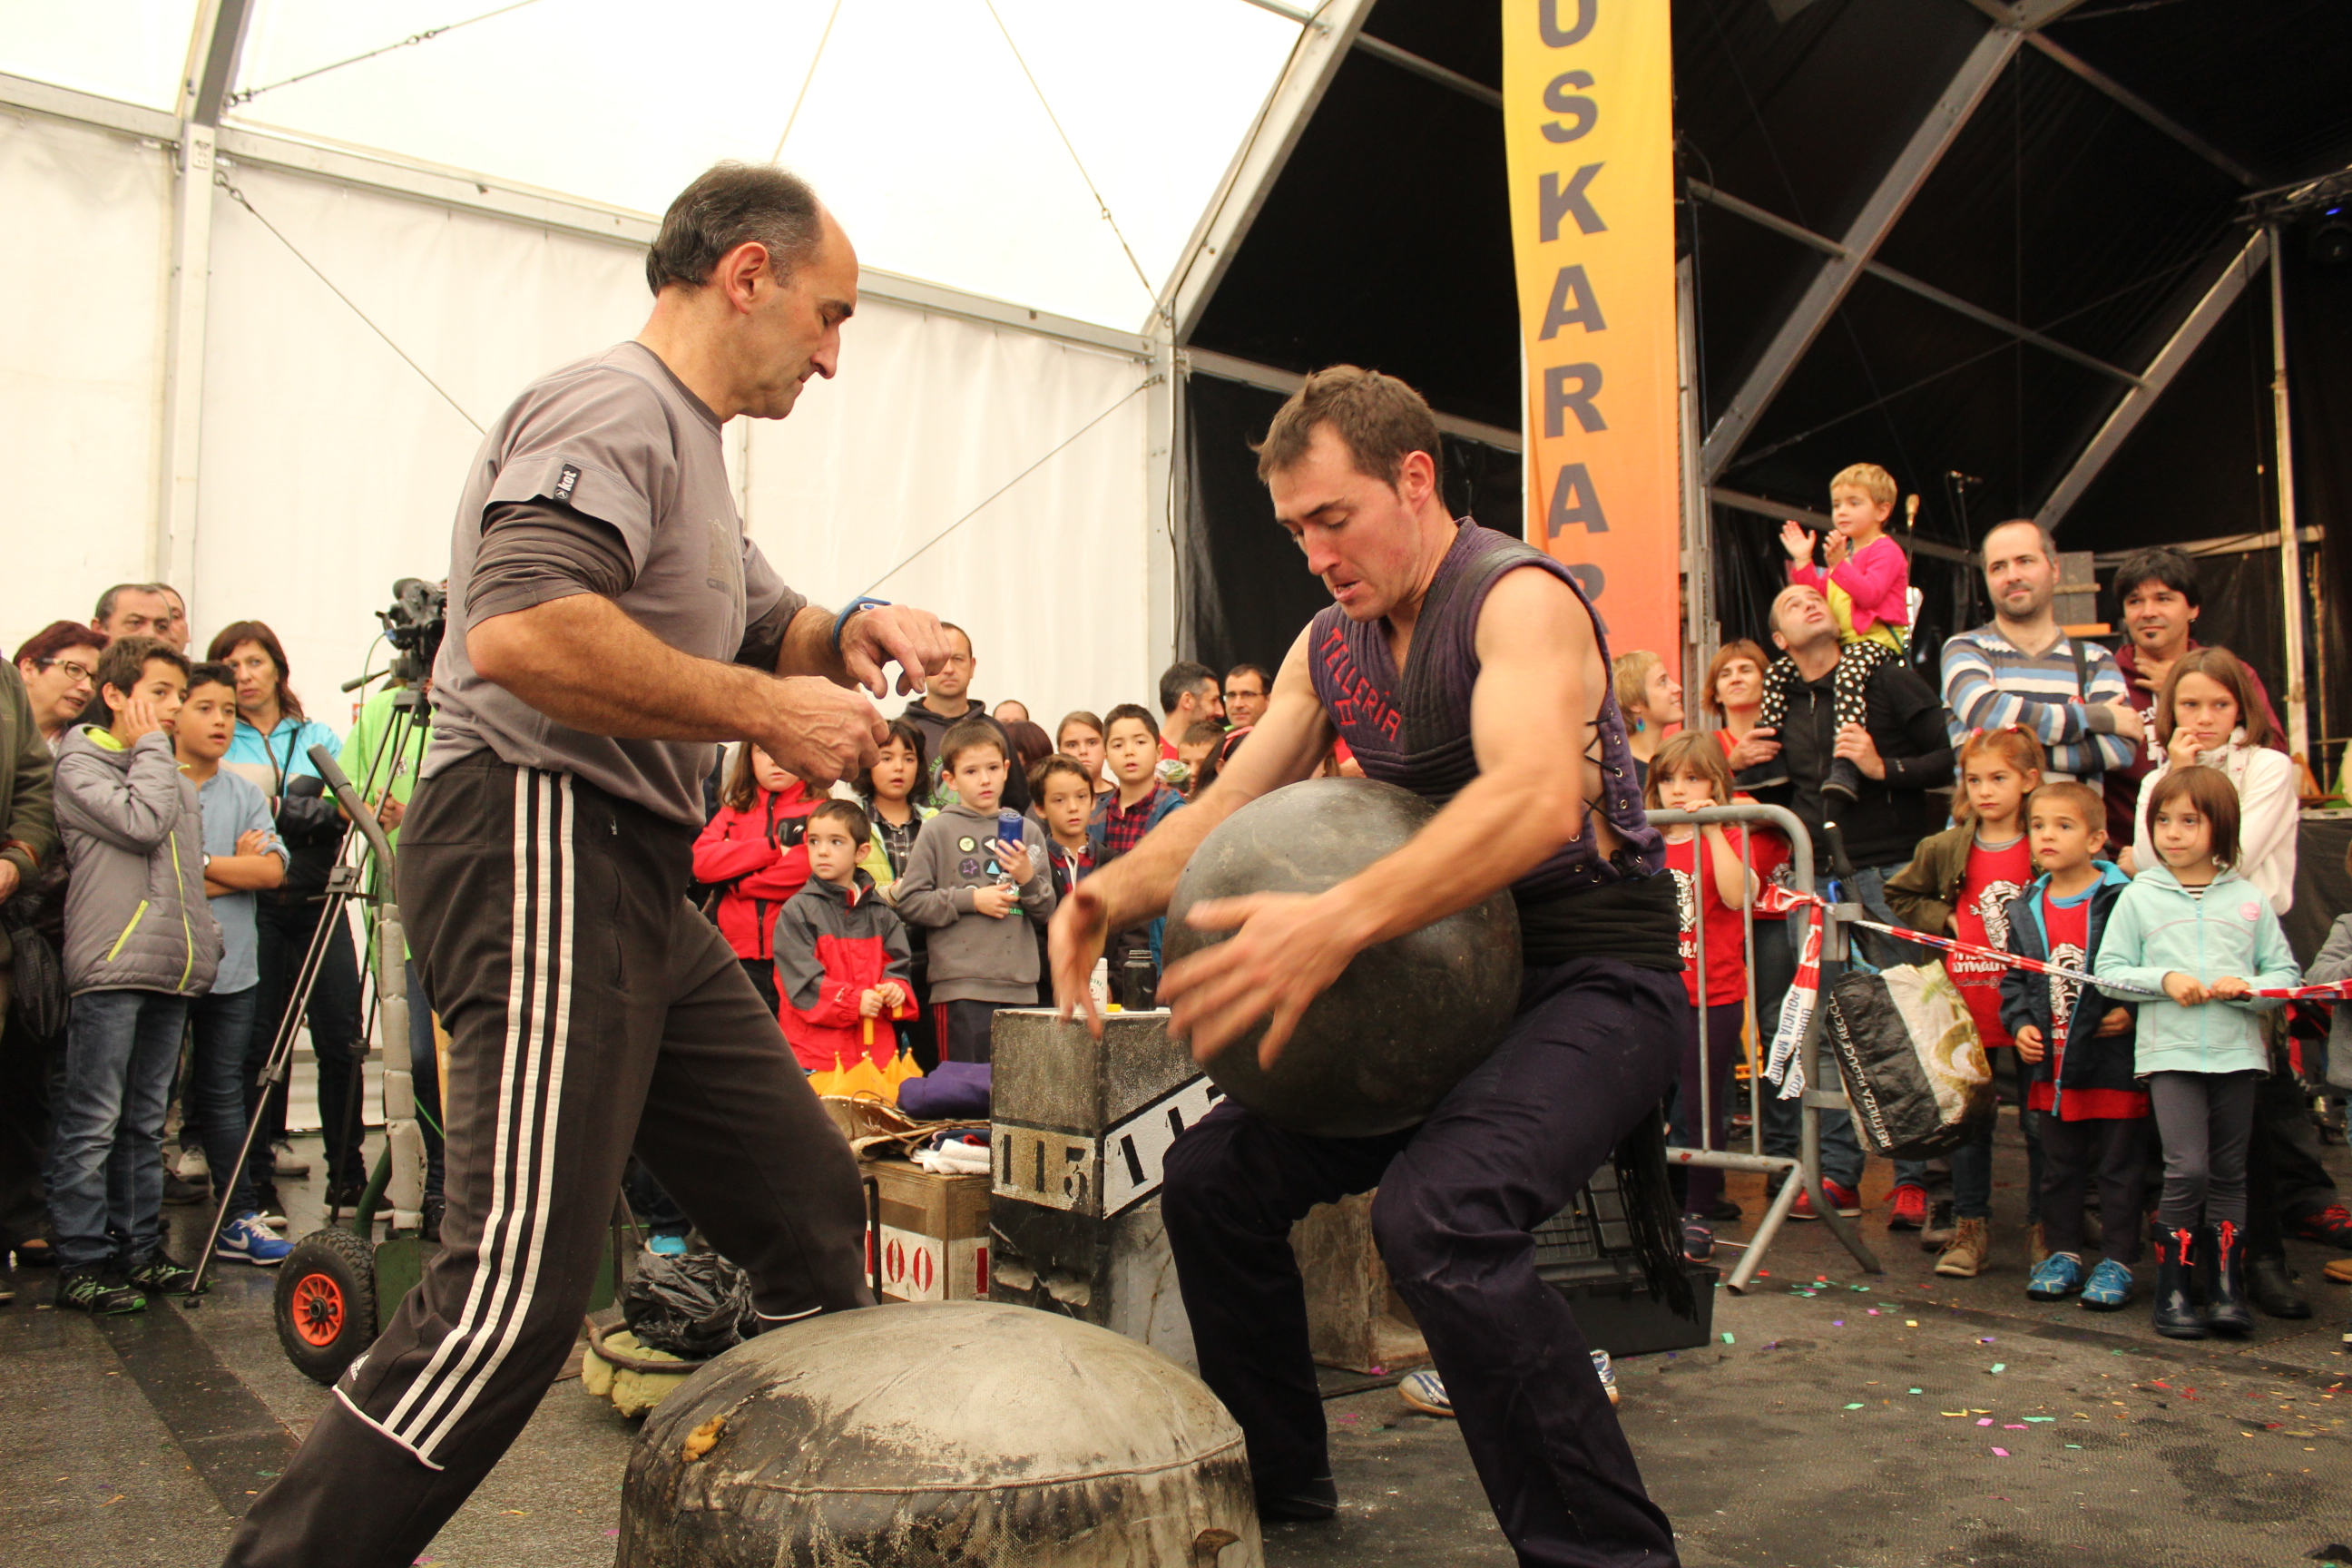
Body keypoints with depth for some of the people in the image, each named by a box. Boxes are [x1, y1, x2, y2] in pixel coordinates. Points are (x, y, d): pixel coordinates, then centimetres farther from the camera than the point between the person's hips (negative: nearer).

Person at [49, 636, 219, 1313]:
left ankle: (139, 1249, 17)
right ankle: (82, 1262, 1)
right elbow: (142, 823, -17)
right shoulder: (79, 764, 0)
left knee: (146, 1122, 11)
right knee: (93, 1123, -4)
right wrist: (152, 748, -5)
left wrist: (204, 941, 16)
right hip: (110, 967, -7)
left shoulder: (178, 778, 22)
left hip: (171, 971, 7)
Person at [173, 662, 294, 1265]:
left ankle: (239, 1220, 10)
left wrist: (197, 863, -11)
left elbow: (271, 870, -2)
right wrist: (232, 872, -9)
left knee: (223, 1095, 8)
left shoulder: (246, 795, 10)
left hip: (231, 967, 3)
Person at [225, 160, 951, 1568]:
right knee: (521, 1287, -17)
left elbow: (758, 626, 34)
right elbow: (519, 630, -25)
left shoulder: (691, 451, 25)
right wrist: (768, 710, -17)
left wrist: (849, 635, 10)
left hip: (636, 878, 11)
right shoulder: (616, 407, -9)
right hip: (539, 838, -10)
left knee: (814, 1214, 11)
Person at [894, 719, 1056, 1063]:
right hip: (960, 985, -3)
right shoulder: (938, 831, 1)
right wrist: (971, 899, -9)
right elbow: (909, 901, -5)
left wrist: (1029, 879, -8)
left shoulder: (1028, 830, 11)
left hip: (1020, 986, 3)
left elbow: (1047, 912, 11)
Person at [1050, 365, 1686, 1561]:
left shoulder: (1518, 597, -15)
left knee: (1436, 1215, -32)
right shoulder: (1330, 645, 9)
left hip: (1594, 980, -8)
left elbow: (1537, 799, -35)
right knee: (1212, 1175, 2)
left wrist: (1341, 921, -48)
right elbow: (1230, 808, 8)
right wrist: (1119, 888, -14)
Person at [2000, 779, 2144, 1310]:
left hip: (2114, 1059, -5)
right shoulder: (2025, 909, 7)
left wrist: (2131, 1012, -17)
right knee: (2059, 1166, 14)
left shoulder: (2125, 900, -10)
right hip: (2052, 1062, 5)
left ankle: (2117, 1261, 16)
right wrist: (2020, 1024, 1)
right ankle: (2063, 1253, 26)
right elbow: (2014, 979, 14)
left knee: (2118, 1166, 6)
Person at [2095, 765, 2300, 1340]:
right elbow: (2108, 971, 2)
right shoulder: (2139, 897, 3)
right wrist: (2163, 980, -13)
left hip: (2236, 1052, 2)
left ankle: (2227, 1287, 17)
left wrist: (2249, 987, -12)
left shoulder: (2248, 899, 6)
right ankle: (2173, 1289, 1)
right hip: (2169, 1052, -2)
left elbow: (2286, 971, 7)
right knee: (2187, 1169, -11)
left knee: (2229, 1173, 9)